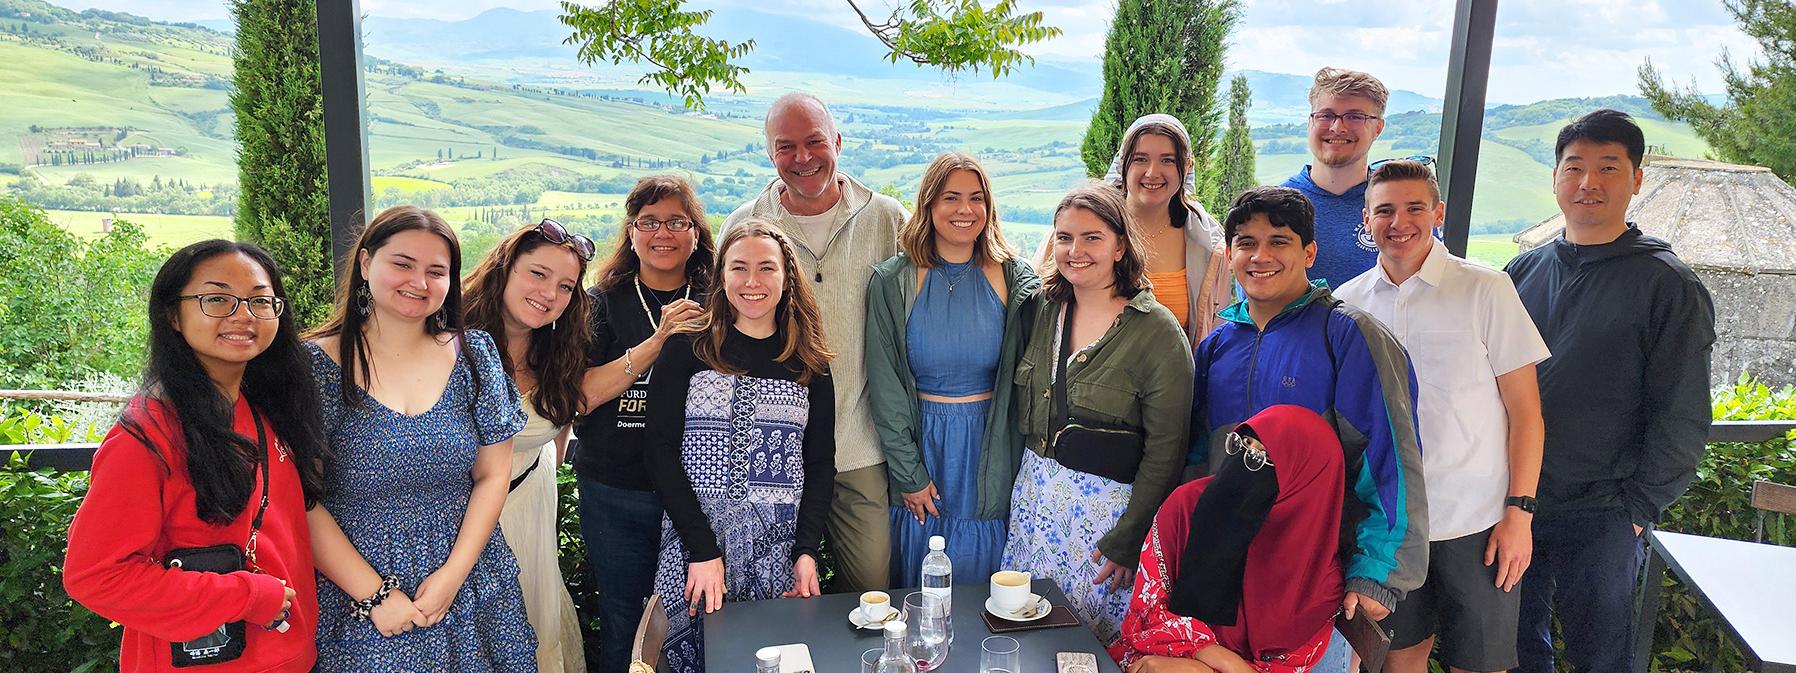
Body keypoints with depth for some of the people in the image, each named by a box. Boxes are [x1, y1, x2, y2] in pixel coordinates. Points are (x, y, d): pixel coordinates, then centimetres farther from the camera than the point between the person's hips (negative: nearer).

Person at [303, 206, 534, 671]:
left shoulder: (474, 354, 1)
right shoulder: (318, 364, -8)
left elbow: (493, 475, 0)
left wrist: (454, 573, -10)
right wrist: (374, 594, -13)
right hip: (355, 602, -2)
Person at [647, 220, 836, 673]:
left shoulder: (808, 364, 7)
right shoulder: (689, 350, 0)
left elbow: (820, 465, 8)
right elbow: (661, 451, -4)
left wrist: (807, 550, -6)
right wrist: (703, 549, -12)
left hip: (780, 549, 2)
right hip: (696, 539, -2)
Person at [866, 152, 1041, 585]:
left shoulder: (1015, 279, -2)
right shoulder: (892, 282, -5)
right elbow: (885, 388, -4)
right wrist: (909, 475, -6)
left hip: (990, 447, 1)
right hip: (919, 442, 0)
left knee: (981, 566, 12)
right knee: (918, 582, 13)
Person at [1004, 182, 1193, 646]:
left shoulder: (1157, 330, -13)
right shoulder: (1045, 310, 4)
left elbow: (1165, 451, -12)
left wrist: (1127, 539, -13)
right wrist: (1024, 479, 8)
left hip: (1109, 502, -5)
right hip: (1036, 492, 5)